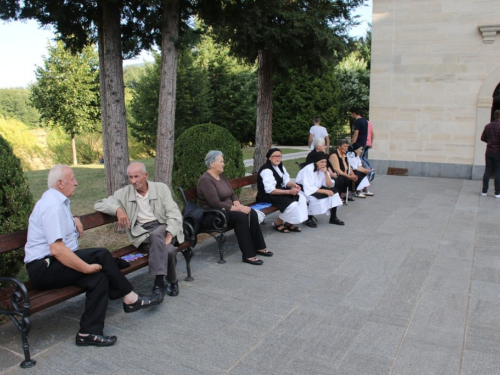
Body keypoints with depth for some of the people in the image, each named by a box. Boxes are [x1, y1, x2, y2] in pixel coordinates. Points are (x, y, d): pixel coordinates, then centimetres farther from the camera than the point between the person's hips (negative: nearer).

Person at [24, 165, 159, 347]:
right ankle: (130, 297, -8)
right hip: (44, 268, -10)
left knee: (100, 276, -10)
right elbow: (56, 249, -29)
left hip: (49, 265, 10)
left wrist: (74, 219, 16)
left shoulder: (57, 201, 14)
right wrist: (87, 267, -27)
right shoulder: (53, 206, -19)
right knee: (101, 256, -21)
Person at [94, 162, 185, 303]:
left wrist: (169, 235, -19)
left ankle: (159, 283, -31)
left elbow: (174, 213, -2)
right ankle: (172, 281, -12)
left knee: (156, 235, -37)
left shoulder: (161, 188, 6)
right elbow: (99, 204, 6)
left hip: (163, 227, 0)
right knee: (168, 250, -32)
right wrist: (118, 209, -15)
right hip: (142, 233, 0)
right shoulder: (125, 193, 8)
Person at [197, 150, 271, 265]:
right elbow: (216, 204, -24)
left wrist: (237, 204, -9)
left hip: (227, 209, 8)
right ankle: (248, 255, -27)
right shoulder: (205, 180, -17)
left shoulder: (221, 176, 11)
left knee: (252, 213, -14)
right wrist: (237, 209, -23)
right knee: (241, 217, -30)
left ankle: (259, 247, -5)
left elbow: (233, 193, 13)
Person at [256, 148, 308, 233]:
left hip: (279, 192, 9)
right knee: (292, 204, -26)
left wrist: (293, 185, -12)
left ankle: (288, 223, 4)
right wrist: (289, 191, -26)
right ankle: (277, 224, -4)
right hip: (267, 196, -9)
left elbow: (286, 181, 13)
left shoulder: (280, 166, 8)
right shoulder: (266, 170, -21)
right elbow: (270, 190, -26)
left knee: (301, 199, -5)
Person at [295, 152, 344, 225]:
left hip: (316, 188, 7)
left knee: (333, 191, -10)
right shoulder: (308, 169, -24)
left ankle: (333, 218, -3)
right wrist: (325, 191, -29)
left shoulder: (323, 169, -2)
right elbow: (309, 189, -31)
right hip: (303, 189, -7)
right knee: (314, 197, -36)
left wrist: (326, 173, -20)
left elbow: (329, 186, -8)